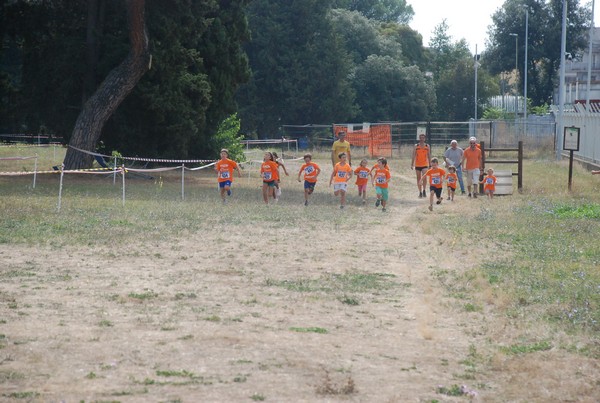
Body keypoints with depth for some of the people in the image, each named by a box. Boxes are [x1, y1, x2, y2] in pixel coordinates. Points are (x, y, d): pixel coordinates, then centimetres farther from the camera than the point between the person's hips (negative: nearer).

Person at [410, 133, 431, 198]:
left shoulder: (427, 146, 5)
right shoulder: (416, 146, 3)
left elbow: (429, 156, 10)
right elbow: (413, 156, 3)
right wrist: (412, 164, -3)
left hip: (425, 165, -1)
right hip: (417, 165, 1)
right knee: (418, 179, 6)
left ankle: (424, 190, -8)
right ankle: (420, 192, 16)